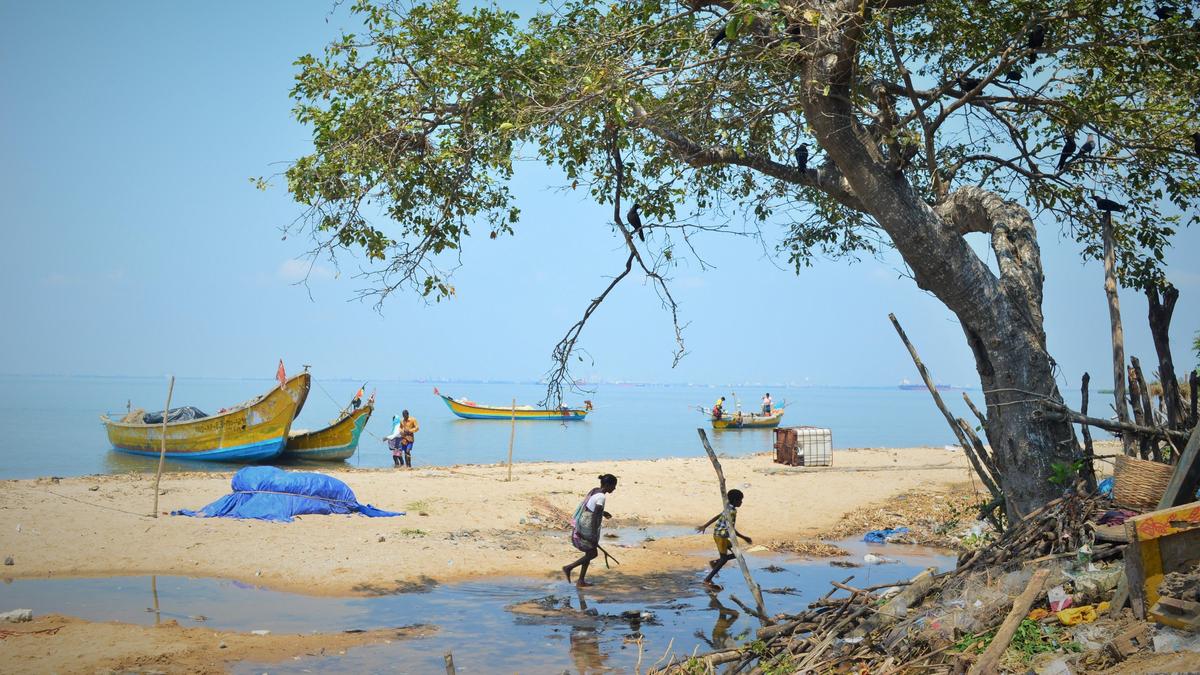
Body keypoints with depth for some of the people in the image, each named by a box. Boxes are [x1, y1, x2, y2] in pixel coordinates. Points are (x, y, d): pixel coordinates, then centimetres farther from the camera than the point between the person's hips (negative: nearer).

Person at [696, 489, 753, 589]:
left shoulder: (729, 509, 9)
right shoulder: (732, 511, -21)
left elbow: (716, 517, 18)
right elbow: (731, 529, -27)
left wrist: (704, 526, 26)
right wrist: (744, 538, -22)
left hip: (719, 535, 9)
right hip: (721, 536, -9)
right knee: (724, 559, -1)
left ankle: (714, 562, 15)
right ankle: (707, 580, 4)